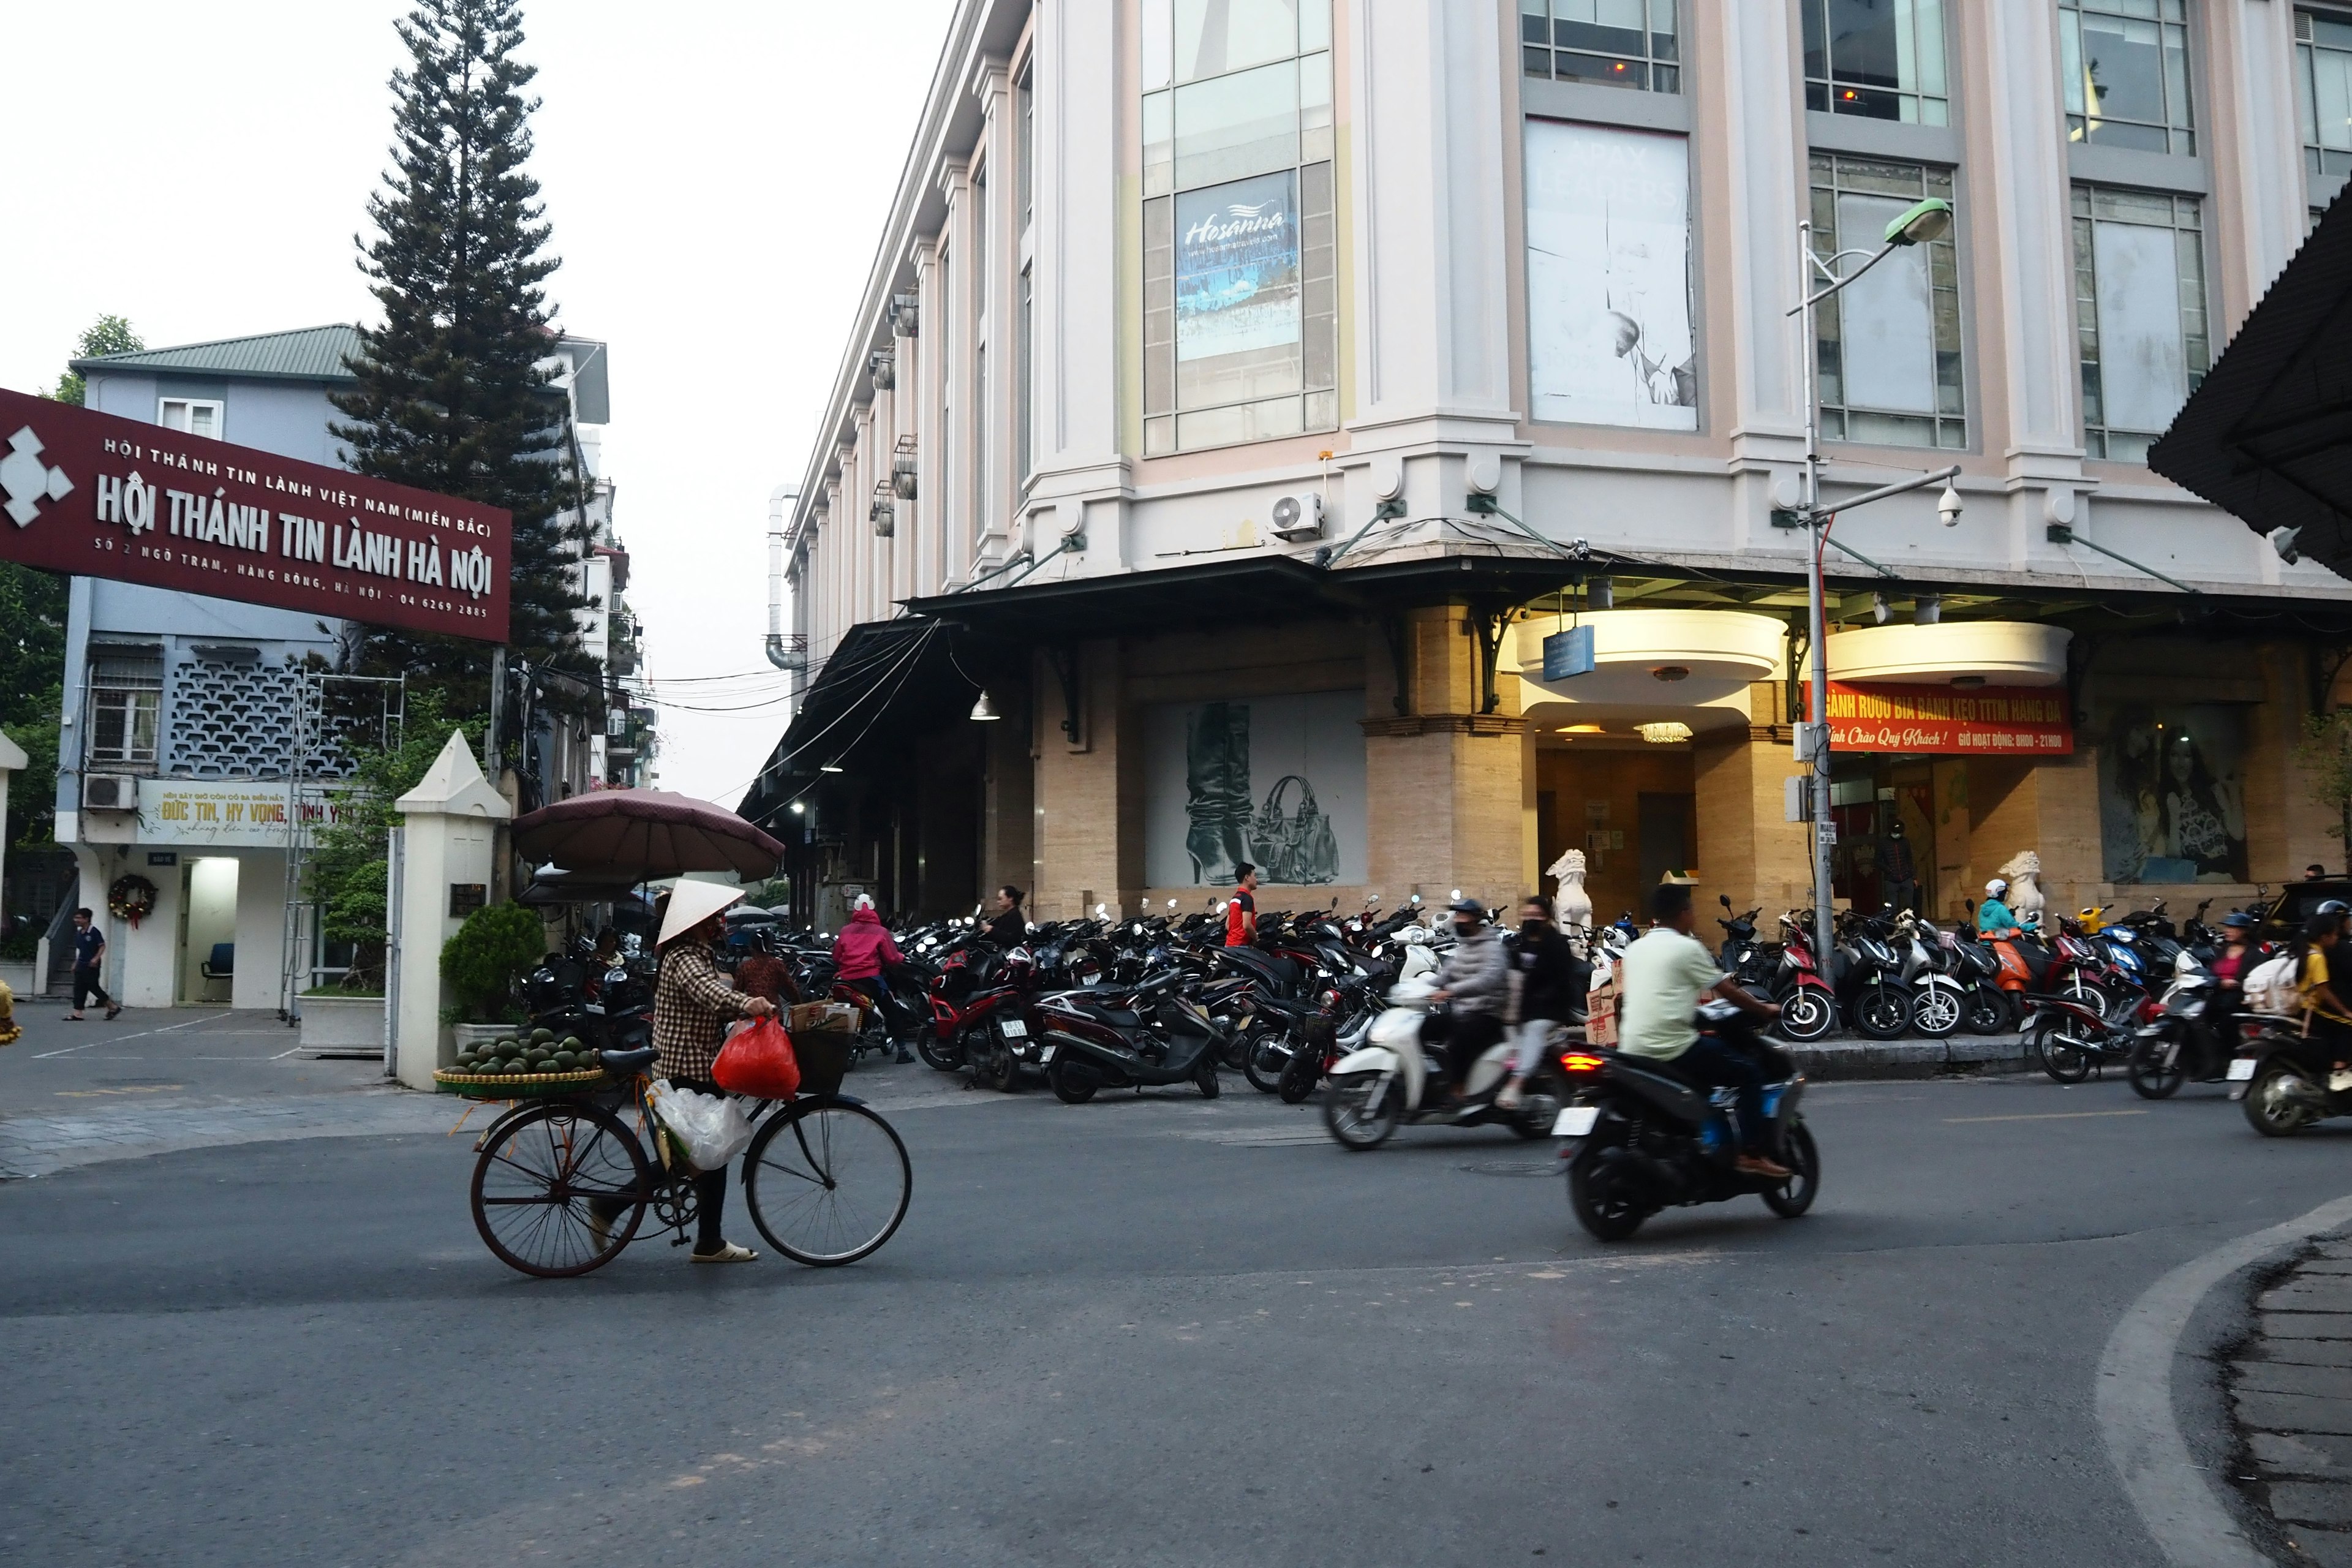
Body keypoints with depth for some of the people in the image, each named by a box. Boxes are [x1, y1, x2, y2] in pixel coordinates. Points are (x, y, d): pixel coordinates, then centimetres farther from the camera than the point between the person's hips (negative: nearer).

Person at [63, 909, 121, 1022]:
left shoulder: (94, 932, -12)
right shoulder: (79, 933, 11)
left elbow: (102, 946, -13)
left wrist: (96, 958, -24)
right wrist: (76, 963, 19)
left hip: (91, 966, -8)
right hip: (81, 965, 8)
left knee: (94, 987, -4)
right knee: (79, 989, 1)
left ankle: (114, 1007, 8)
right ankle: (77, 1014, 0)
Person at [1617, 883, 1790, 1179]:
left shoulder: (1634, 949, 16)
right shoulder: (1686, 947, -3)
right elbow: (1728, 992, 0)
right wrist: (1765, 1010, 16)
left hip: (1632, 1051, 7)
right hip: (1672, 1048, -7)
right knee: (1749, 1073, 5)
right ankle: (1751, 1154, -1)